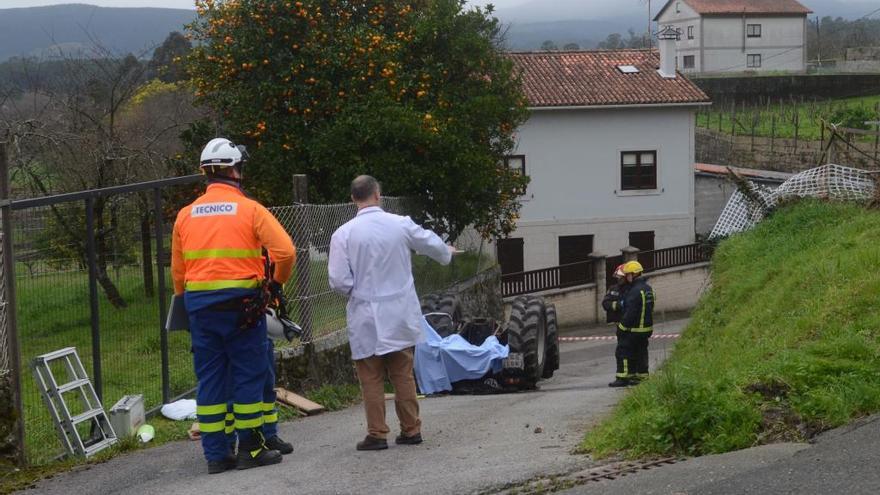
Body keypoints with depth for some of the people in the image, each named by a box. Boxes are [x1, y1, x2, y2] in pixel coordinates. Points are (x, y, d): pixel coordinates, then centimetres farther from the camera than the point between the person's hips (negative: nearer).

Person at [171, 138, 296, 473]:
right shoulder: (250, 209, -4)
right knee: (249, 374, 5)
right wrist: (278, 281, 7)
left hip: (199, 304, 4)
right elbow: (285, 251, -11)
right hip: (241, 303, -4)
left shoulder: (185, 215, 9)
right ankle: (250, 449, 9)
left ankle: (215, 454, 11)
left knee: (209, 378, 8)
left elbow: (177, 271, 14)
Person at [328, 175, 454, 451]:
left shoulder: (343, 234, -11)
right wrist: (447, 253, 37)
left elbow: (339, 281, -11)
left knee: (371, 379, 6)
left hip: (366, 319, -2)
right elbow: (432, 245, 14)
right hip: (400, 315, 3)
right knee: (403, 375, 12)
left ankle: (377, 434, 7)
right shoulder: (401, 225, -4)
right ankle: (411, 430, 18)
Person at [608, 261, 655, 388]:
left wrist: (622, 326, -15)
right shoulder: (648, 288, 11)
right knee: (641, 352, 15)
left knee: (623, 353, -3)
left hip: (633, 329, -9)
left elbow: (630, 312, -23)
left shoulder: (635, 291, -21)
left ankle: (623, 378, -3)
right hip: (646, 328, 9)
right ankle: (641, 376, 18)